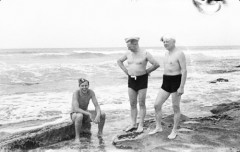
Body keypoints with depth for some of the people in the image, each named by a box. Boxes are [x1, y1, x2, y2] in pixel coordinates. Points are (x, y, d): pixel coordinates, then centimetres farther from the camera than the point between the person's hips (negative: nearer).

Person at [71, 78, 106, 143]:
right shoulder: (76, 93, -26)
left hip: (85, 114, 4)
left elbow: (97, 106, -15)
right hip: (75, 114, -4)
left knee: (102, 114, -16)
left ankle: (100, 133, 6)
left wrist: (98, 115, -35)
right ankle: (77, 137, -22)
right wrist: (89, 114, -43)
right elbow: (76, 109, -36)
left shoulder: (91, 92, -14)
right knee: (80, 116, -41)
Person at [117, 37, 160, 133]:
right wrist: (125, 70, 10)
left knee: (141, 104, 1)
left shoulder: (145, 54, -10)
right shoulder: (128, 54, 5)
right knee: (132, 104, 8)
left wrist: (146, 71, -6)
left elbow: (156, 64, -12)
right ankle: (133, 124, 18)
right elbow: (119, 61, 21)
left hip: (142, 79, -5)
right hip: (131, 80, 5)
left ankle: (141, 125, 10)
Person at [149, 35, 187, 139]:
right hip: (166, 83, 8)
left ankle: (174, 131, 18)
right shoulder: (167, 53, 14)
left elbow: (184, 71, -17)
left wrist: (182, 87, -21)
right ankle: (158, 127, 17)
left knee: (176, 108, 4)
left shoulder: (180, 54, -13)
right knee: (157, 105, 2)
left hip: (176, 83, -8)